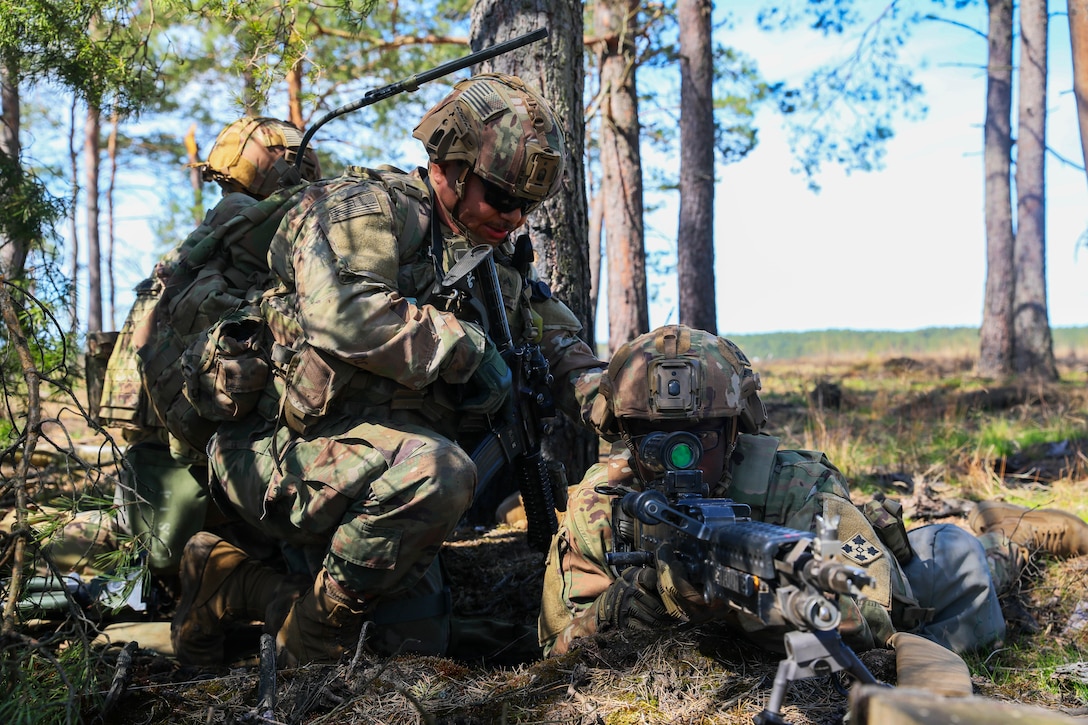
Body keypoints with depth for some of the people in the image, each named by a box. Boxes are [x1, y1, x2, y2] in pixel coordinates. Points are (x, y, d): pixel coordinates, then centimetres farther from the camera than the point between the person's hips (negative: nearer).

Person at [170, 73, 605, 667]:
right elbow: (342, 309, -29)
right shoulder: (368, 209, -9)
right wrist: (464, 348, -22)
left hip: (385, 476, 9)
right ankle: (313, 636, -15)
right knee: (436, 470, -37)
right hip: (287, 449, -9)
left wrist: (600, 392, -3)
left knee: (418, 647, 6)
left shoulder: (502, 256, 16)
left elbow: (560, 339, 19)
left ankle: (246, 584, 21)